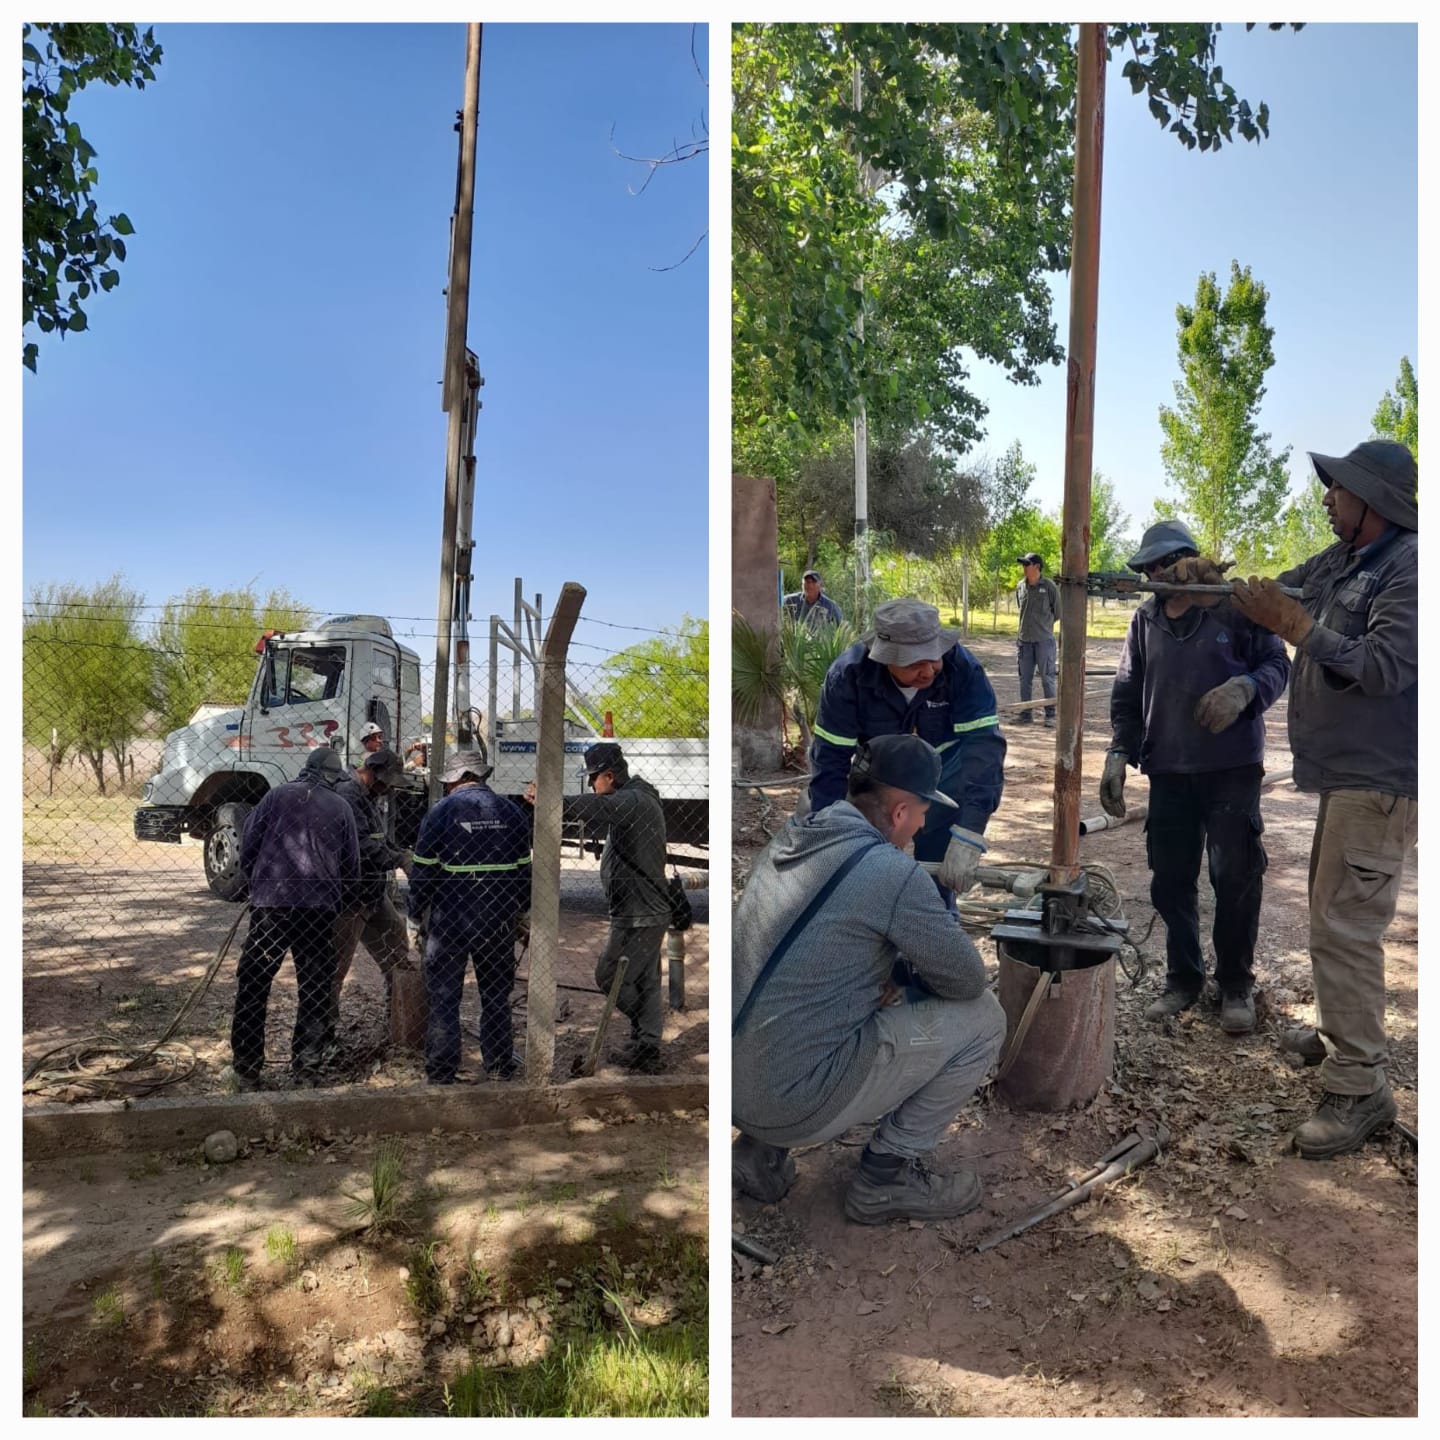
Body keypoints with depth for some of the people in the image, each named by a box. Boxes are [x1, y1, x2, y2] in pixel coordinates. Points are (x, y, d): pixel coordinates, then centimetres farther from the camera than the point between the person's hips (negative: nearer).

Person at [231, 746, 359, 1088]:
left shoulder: (277, 796, 7)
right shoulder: (340, 807, 8)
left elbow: (248, 844, 5)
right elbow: (352, 864, 9)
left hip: (270, 902, 0)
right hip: (321, 906, 1)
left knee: (252, 987, 9)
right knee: (316, 990, 10)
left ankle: (246, 1072, 13)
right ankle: (306, 1071, 13)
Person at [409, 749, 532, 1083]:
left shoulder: (441, 812, -6)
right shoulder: (511, 811, 4)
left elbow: (422, 873, -6)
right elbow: (524, 868, 7)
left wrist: (414, 919, 3)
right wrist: (519, 910, 17)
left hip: (450, 918, -3)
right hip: (499, 919, 3)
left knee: (443, 996, 7)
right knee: (496, 994, 16)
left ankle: (441, 1072, 9)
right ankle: (500, 1064, 24)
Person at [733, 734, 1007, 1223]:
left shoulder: (789, 838, 6)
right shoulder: (890, 870, -17)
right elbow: (968, 979, -5)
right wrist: (914, 980, 15)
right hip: (794, 1104, -8)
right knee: (982, 1017, 2)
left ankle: (762, 1151, 21)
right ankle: (887, 1174, 11)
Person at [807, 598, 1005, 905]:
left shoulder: (962, 667, -31)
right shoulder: (848, 675, -29)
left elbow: (984, 746, -37)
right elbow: (830, 759, -26)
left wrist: (967, 837, -46)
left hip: (944, 772, -1)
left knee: (937, 877, -2)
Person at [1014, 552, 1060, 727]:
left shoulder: (1049, 586, -6)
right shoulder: (1020, 587, 7)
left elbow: (1058, 612, 3)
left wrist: (1044, 625, 8)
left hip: (1044, 640, -5)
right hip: (1024, 639, 5)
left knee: (1047, 678, 0)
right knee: (1025, 678, 9)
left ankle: (1050, 714, 6)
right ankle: (1026, 714, 17)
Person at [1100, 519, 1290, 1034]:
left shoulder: (1236, 605, -6)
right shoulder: (1146, 619, 7)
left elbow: (1277, 664, -2)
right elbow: (1127, 694, 12)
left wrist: (1246, 688, -23)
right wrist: (1119, 753, 2)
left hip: (1233, 767, -4)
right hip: (1168, 771, 4)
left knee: (1236, 877, 2)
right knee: (1169, 881, 8)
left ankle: (1236, 985, 20)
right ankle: (1183, 978, 26)